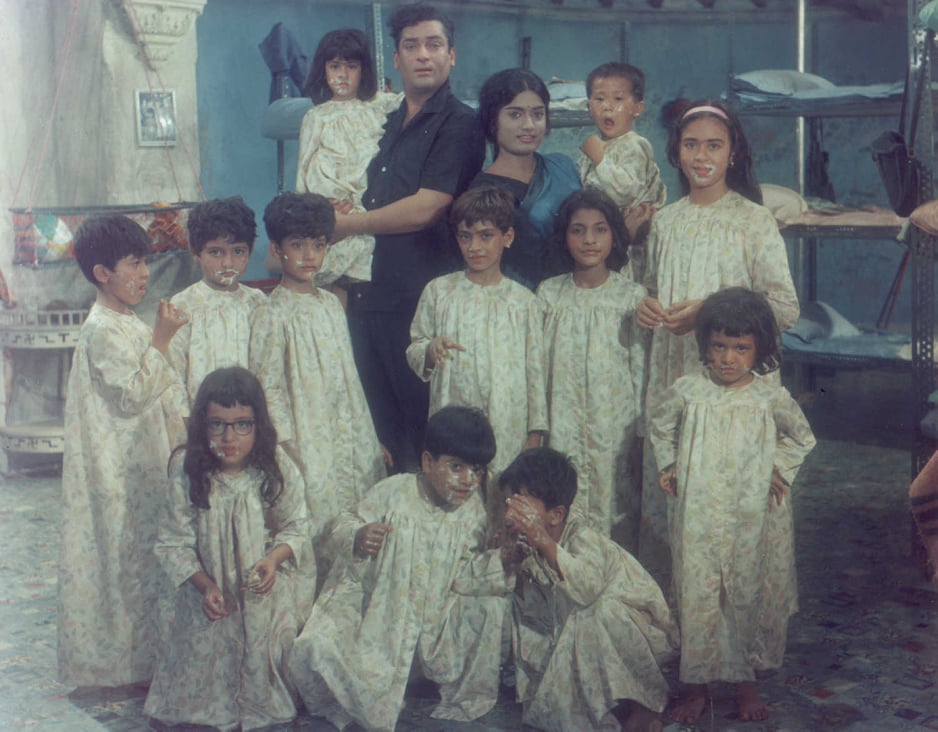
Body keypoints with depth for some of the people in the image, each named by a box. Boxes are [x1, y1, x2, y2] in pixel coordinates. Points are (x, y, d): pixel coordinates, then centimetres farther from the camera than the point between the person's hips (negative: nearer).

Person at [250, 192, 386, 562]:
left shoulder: (331, 304, 10)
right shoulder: (272, 315, -11)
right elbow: (267, 389, -11)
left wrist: (371, 440, 16)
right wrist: (289, 451, -16)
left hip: (350, 444, 7)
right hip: (307, 449, -6)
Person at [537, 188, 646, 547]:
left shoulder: (631, 296, -1)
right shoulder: (549, 293, 4)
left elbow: (641, 370, 1)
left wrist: (640, 439, 0)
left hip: (614, 427, -1)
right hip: (562, 431, 1)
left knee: (615, 517, 3)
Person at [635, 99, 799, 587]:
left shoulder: (754, 221, -2)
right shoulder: (665, 222, 13)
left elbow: (785, 307, -7)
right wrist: (646, 307, 2)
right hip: (669, 373, 4)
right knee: (660, 479, 2)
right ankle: (660, 588, 15)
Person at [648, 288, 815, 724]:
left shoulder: (771, 396, -3)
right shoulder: (686, 391, -2)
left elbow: (802, 438, 15)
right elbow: (660, 427, 18)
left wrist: (780, 469, 4)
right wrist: (669, 465, 7)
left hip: (752, 516, 0)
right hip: (697, 515, 0)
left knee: (750, 594, 7)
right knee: (696, 594, 2)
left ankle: (746, 681, 24)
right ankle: (696, 685, 14)